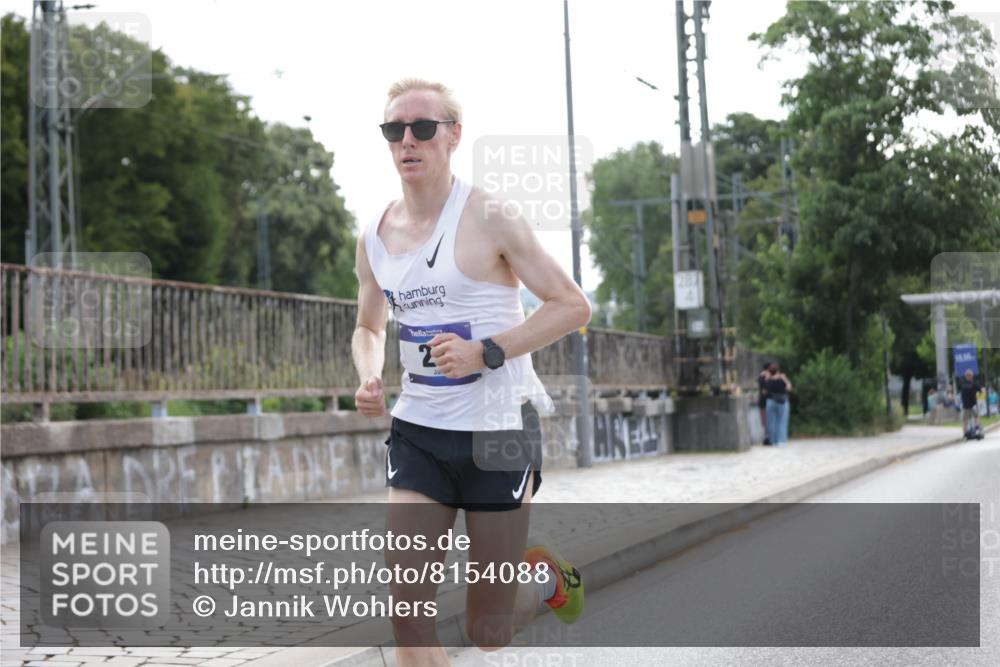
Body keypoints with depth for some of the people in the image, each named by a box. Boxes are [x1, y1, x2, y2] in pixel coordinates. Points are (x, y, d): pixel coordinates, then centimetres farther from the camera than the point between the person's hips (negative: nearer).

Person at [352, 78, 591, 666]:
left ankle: (547, 577, 38)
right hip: (418, 432, 5)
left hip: (498, 430, -4)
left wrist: (486, 353, -21)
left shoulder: (489, 220, -11)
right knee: (407, 606, -10)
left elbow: (573, 306, -11)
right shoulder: (375, 238, 6)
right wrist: (369, 378, 0)